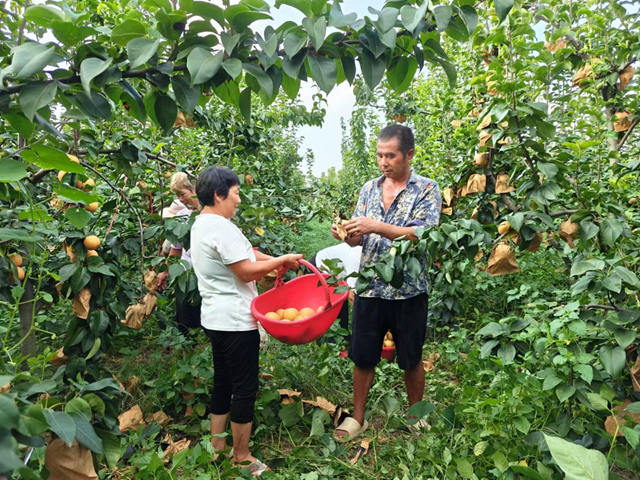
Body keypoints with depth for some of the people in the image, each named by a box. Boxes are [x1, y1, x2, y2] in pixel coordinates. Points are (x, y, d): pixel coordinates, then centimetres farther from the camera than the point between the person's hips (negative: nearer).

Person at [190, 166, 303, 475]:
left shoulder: (202, 224, 12)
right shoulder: (221, 227, -20)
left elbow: (242, 254, 12)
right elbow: (246, 271, -20)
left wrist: (274, 262, 2)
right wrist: (281, 261, -8)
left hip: (216, 318, 10)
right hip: (235, 321, -10)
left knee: (223, 383, 19)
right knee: (244, 389, 4)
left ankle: (217, 448, 32)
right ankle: (241, 458, 18)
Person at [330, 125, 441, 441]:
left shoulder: (426, 189, -6)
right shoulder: (369, 188, 6)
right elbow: (360, 238, 6)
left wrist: (377, 227, -29)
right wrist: (348, 235, -17)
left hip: (409, 291, -3)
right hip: (370, 288, 3)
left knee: (411, 359, 15)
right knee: (362, 357, 13)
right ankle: (357, 417, 32)